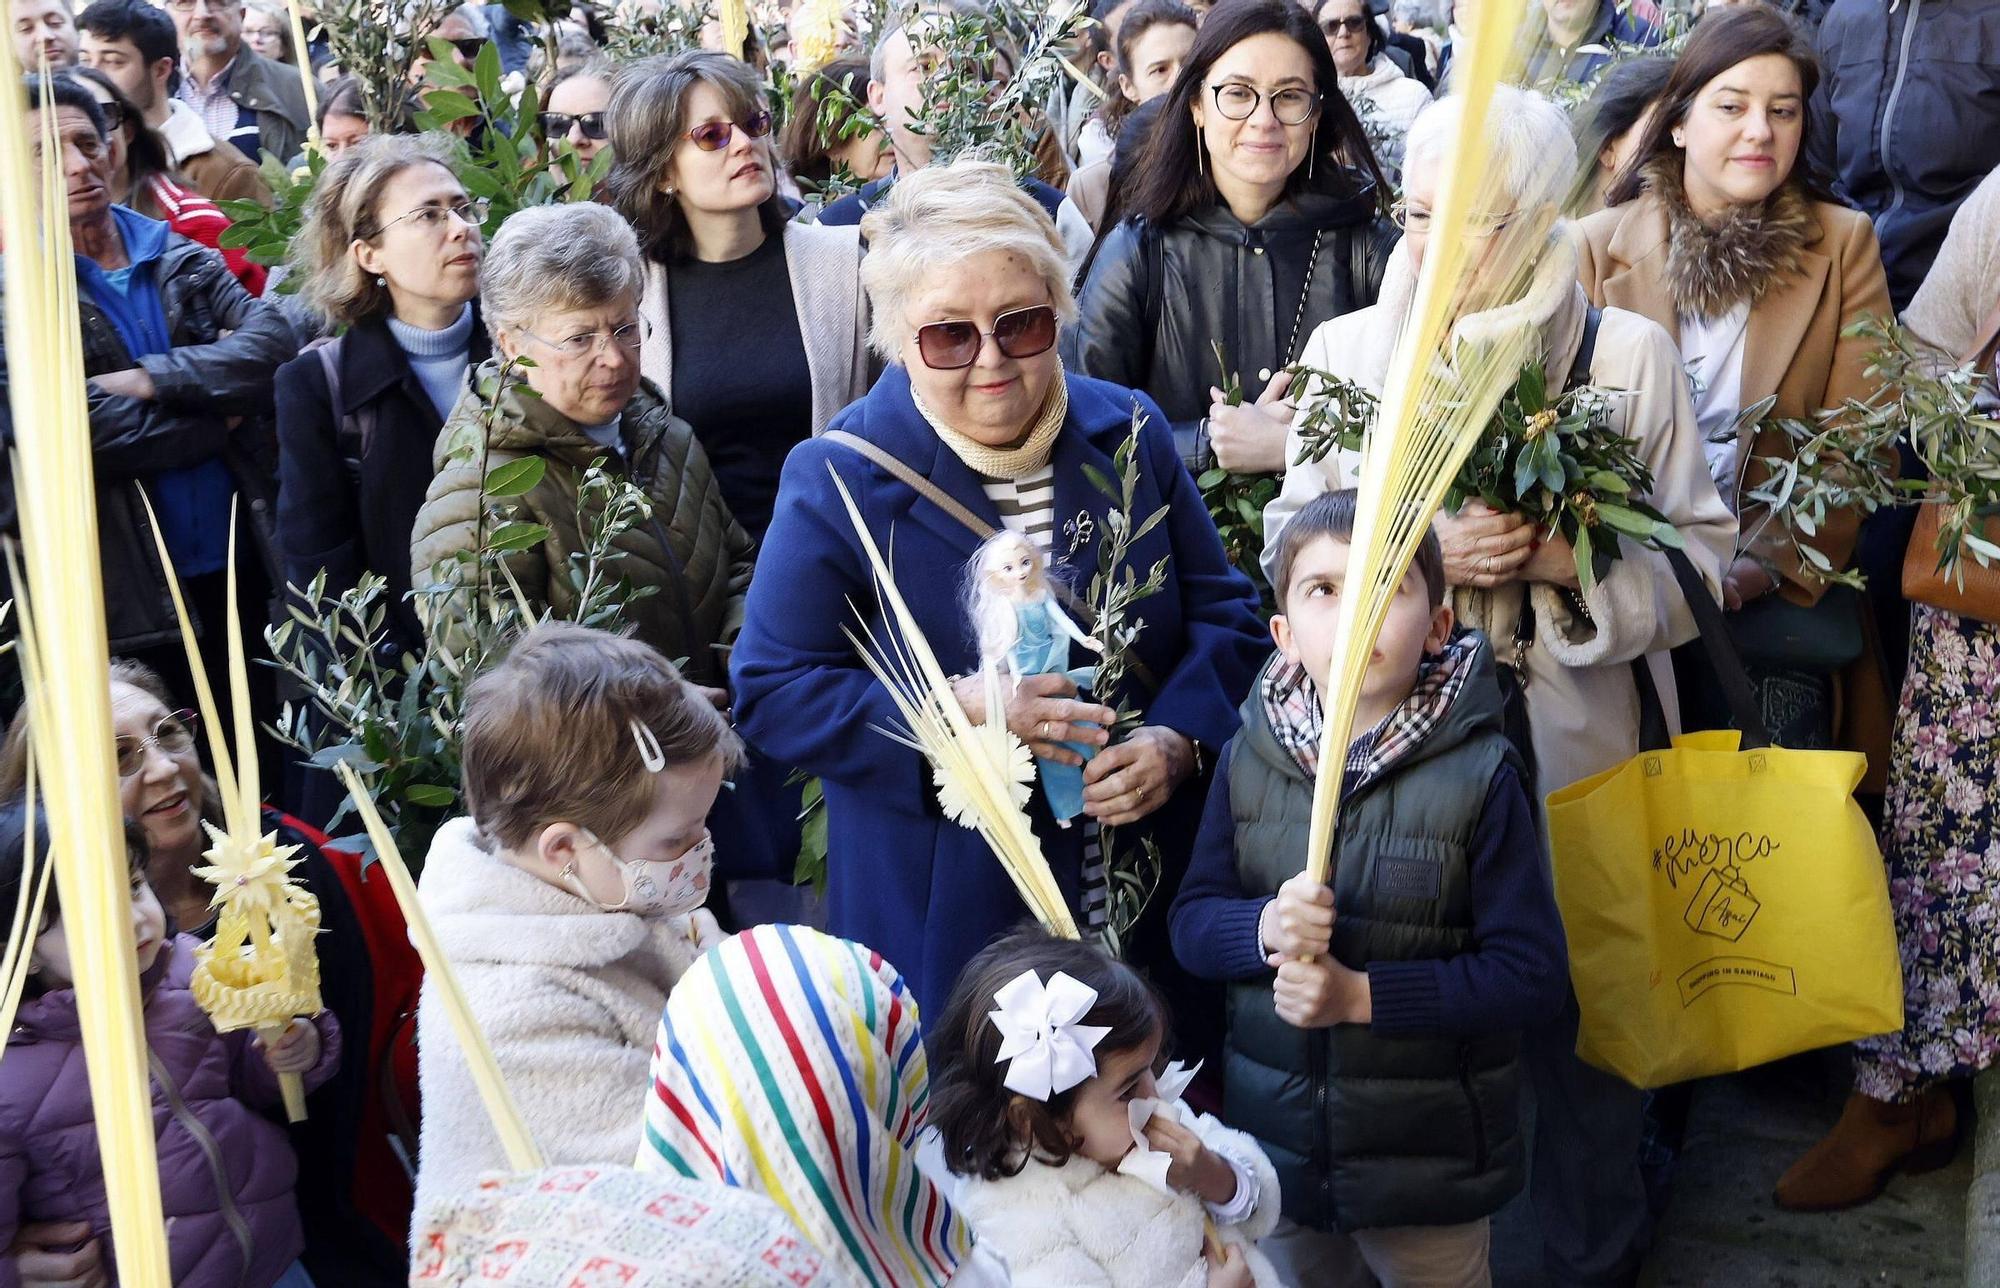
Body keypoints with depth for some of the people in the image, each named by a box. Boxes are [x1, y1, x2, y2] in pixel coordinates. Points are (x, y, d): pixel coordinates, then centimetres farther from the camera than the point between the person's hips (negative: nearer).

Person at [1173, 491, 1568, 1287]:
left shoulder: (1479, 775, -15)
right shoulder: (1249, 758, -5)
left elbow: (1531, 974, -16)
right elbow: (1191, 921, 0)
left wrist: (1362, 995, -23)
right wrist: (1264, 928, -22)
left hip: (1429, 1158, -3)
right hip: (1276, 1143, 3)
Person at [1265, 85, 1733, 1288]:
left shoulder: (1631, 352, -5)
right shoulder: (1345, 348, 1)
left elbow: (1701, 556, -2)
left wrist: (1572, 559, -20)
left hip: (1572, 749, -1)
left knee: (1580, 1017, 11)